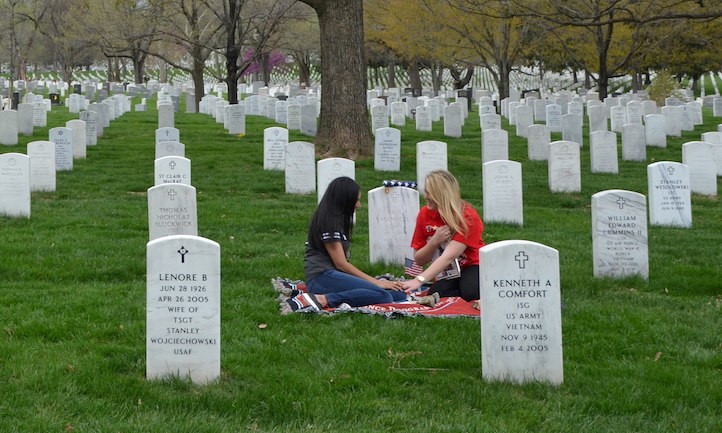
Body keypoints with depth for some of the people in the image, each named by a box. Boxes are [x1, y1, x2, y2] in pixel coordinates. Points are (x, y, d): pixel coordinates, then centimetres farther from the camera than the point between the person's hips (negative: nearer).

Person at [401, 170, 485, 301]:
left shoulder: (467, 217, -18)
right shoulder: (424, 215, -4)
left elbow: (448, 257, -30)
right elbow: (419, 260, 1)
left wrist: (419, 280, -42)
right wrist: (434, 241, -20)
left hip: (472, 267, -4)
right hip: (446, 275, 4)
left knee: (471, 292, -38)